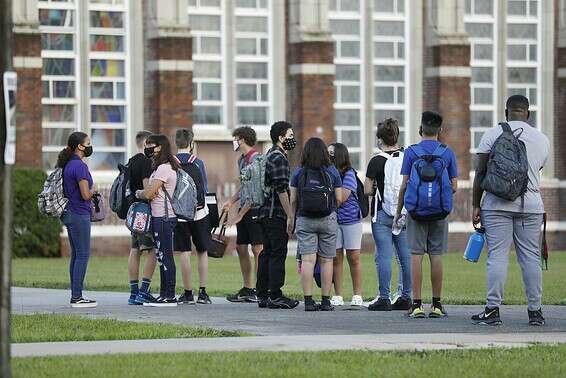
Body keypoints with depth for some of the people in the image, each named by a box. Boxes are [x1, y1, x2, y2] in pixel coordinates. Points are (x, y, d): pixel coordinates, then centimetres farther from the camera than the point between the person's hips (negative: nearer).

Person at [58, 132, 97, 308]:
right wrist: (93, 190, 1)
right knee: (83, 255, -6)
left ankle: (75, 295, 14)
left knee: (76, 254, 12)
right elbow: (86, 194, -20)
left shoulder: (68, 164, 13)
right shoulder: (79, 166, -17)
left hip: (69, 214, 10)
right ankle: (77, 297, -7)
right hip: (79, 215, -10)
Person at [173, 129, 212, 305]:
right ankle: (202, 293, 5)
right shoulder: (197, 163, -3)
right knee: (202, 252, 10)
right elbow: (205, 189, 3)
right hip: (199, 212, 0)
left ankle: (188, 293, 1)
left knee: (184, 253, 2)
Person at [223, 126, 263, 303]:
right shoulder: (241, 160, 16)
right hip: (244, 210, 10)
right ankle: (247, 289, 17)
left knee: (257, 249, -7)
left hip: (255, 209, -10)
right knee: (241, 248, 11)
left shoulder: (256, 159, -14)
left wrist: (241, 214, -17)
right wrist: (231, 200, 11)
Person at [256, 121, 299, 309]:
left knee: (267, 253, 11)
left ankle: (262, 295, 14)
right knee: (278, 253, -7)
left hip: (265, 212, 10)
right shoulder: (279, 158, -14)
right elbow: (282, 190, -19)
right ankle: (275, 296, -7)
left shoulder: (270, 155, 18)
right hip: (276, 213, -10)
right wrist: (290, 216, -18)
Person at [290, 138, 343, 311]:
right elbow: (339, 199, 0)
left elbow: (293, 200, 1)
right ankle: (326, 301, 7)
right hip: (328, 219, 0)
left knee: (307, 260, -3)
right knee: (326, 260, 6)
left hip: (305, 219, 0)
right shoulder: (332, 172, -2)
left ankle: (308, 301, -9)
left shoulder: (299, 172, -2)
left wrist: (291, 218, 14)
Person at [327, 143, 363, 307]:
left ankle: (357, 295, 8)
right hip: (333, 220, 4)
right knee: (336, 258, 4)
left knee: (353, 258, 1)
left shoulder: (349, 174, -6)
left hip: (351, 219, -4)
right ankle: (337, 296, 8)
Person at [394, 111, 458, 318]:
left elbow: (404, 185, -4)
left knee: (416, 255, -1)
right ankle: (436, 305, 6)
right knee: (436, 255, 5)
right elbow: (454, 186, 3)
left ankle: (417, 304, -5)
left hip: (416, 210, -2)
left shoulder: (411, 152, -2)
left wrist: (398, 211, 6)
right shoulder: (447, 153, 3)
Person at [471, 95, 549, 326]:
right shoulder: (542, 140, 8)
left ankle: (492, 310, -7)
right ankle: (535, 311, 6)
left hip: (498, 205, -2)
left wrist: (476, 205, 3)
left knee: (497, 256, -3)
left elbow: (481, 173, -2)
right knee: (531, 257, 5)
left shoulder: (492, 135, 0)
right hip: (531, 206, 2)